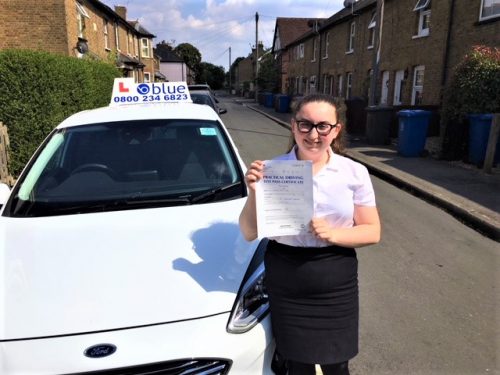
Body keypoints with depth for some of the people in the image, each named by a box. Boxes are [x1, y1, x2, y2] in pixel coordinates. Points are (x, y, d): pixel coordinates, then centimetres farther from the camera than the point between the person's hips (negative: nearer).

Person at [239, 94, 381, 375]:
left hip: (337, 284, 1)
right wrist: (254, 193, -22)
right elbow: (250, 233, -5)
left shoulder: (355, 173, -5)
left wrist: (333, 234, -19)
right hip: (286, 285, 0)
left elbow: (372, 232, -1)